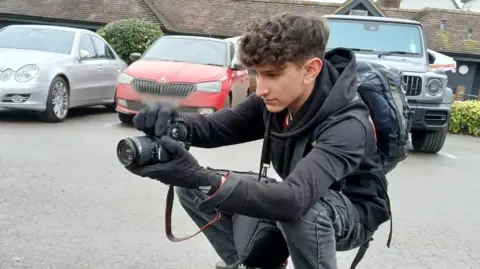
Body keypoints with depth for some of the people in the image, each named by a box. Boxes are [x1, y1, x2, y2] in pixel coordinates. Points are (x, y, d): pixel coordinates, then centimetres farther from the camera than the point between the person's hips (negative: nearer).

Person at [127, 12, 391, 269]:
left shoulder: (347, 124, -35)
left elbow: (296, 200, -49)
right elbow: (214, 127, -16)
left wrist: (205, 181, -61)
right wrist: (174, 122, -40)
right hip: (301, 195, 6)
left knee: (304, 212, -43)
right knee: (191, 188, -6)